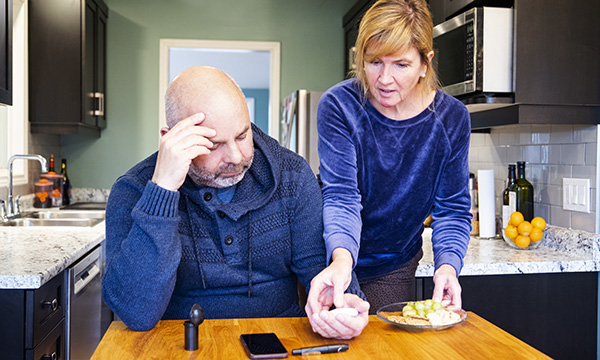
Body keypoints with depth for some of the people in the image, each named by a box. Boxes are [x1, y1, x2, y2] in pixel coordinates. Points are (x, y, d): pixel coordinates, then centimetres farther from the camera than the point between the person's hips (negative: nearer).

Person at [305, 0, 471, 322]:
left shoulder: (451, 117, -12)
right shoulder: (339, 105, -20)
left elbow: (453, 208, -8)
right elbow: (341, 194, -27)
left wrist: (447, 264, -27)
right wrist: (341, 257, -45)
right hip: (336, 260, -1)